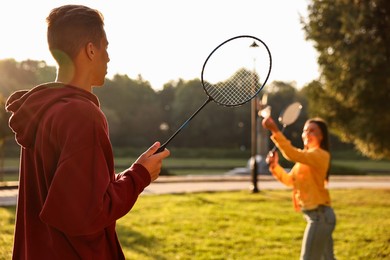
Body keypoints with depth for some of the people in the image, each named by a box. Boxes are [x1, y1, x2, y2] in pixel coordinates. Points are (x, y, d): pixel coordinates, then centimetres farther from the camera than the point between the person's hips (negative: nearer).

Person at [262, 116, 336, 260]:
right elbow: (290, 181, 15)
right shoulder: (305, 156, 15)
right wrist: (275, 166, -2)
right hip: (320, 215, 10)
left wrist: (275, 131, -39)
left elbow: (292, 154, -32)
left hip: (319, 215, -10)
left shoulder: (320, 155, -15)